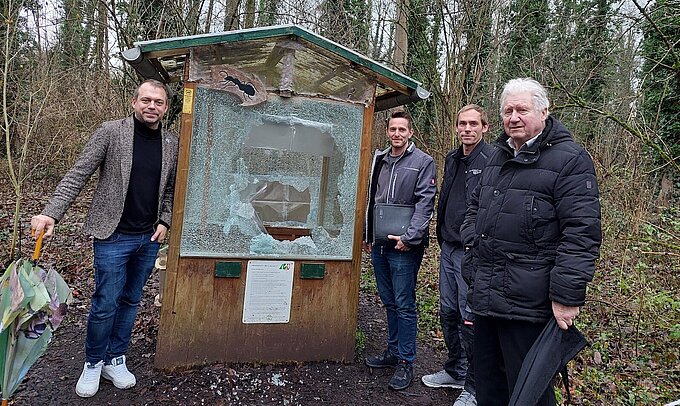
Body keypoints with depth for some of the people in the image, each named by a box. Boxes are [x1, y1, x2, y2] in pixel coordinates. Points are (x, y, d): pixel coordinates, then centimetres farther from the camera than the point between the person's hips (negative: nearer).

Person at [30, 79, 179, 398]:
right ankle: (93, 363, 27)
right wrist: (51, 213, -20)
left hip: (149, 239, 4)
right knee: (105, 304, 4)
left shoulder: (172, 144, 4)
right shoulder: (111, 132, -8)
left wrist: (165, 221, 1)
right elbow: (78, 175, -10)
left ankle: (115, 360, 32)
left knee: (130, 301, 15)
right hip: (113, 236, -4)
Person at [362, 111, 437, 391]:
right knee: (389, 302, 16)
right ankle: (393, 351, 31)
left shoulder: (423, 162, -5)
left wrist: (409, 237, -20)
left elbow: (425, 203, -12)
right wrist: (367, 236, 19)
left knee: (404, 306, 0)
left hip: (404, 247, -6)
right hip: (379, 245, 6)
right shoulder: (380, 160, 14)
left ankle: (406, 362, 12)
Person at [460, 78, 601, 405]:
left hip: (528, 302, -7)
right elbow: (475, 207, 27)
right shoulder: (498, 157, 15)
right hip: (486, 295, 8)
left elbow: (581, 233, -17)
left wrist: (567, 295, -20)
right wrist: (472, 242, 12)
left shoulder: (569, 160, -9)